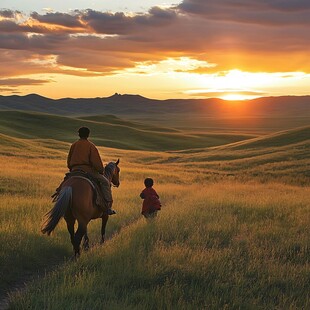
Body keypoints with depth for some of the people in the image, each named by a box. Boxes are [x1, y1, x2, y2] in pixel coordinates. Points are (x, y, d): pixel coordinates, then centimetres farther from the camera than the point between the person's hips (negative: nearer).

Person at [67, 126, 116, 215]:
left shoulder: (73, 145, 15)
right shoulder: (90, 145, -1)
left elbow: (68, 160, 21)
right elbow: (96, 161, -7)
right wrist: (101, 170, 6)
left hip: (74, 170, 6)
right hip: (87, 169, -6)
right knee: (105, 182, -1)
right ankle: (108, 206, -13)